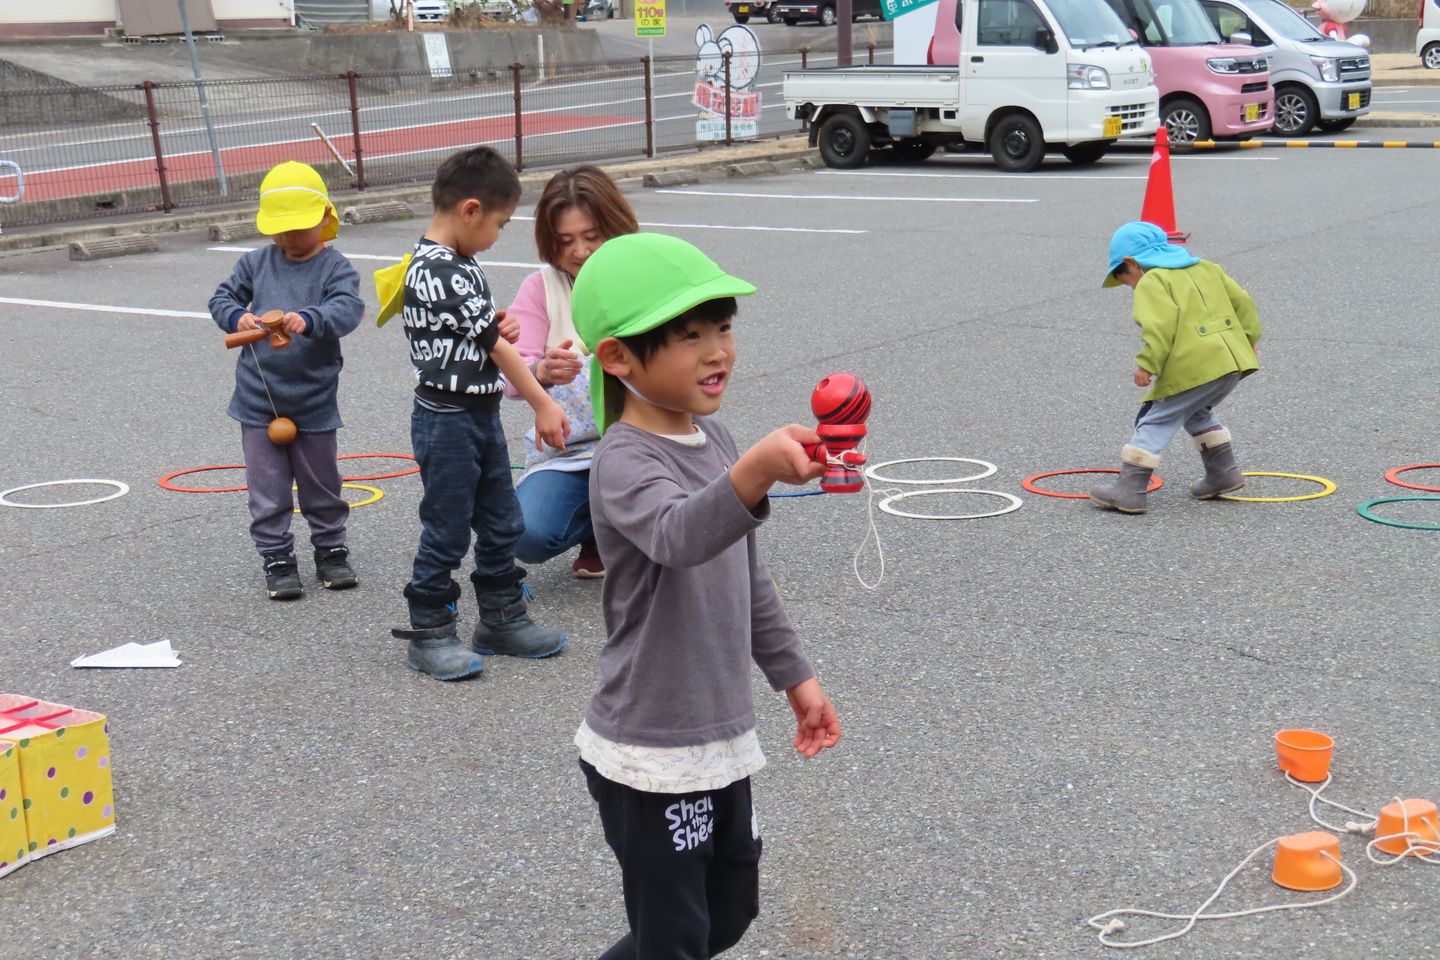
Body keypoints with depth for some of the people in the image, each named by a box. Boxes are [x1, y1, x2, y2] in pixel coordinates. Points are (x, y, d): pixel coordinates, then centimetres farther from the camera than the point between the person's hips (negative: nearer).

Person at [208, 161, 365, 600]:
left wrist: (309, 320, -42)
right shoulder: (255, 263, 3)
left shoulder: (334, 267, -7)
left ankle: (331, 550, 31)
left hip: (313, 402, -2)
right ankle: (277, 559, 18)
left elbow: (347, 309, -23)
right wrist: (237, 317, -13)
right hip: (259, 400, 2)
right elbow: (222, 297, 10)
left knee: (321, 485, 13)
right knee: (268, 490, 6)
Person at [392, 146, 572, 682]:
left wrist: (493, 322, 3)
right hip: (447, 421, -10)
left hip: (481, 416, 10)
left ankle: (501, 618, 27)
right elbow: (494, 346, -20)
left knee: (501, 522, 16)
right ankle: (430, 635, 11)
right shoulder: (440, 272, -22)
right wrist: (543, 405, -15)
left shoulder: (456, 264, 10)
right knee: (447, 530, 0)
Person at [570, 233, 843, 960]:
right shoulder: (626, 461, -20)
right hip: (651, 759, -8)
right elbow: (678, 536, -43)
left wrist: (793, 674, 20)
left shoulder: (712, 438, 6)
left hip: (719, 737, 8)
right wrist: (757, 471, -60)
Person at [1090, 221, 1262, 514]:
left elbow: (1160, 325, -18)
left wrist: (1147, 364, -18)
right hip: (1232, 360, 9)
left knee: (1155, 421, -2)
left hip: (1193, 367, -8)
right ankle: (1223, 472, 30)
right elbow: (1242, 301, 22)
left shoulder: (1151, 283, -2)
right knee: (1197, 413, 30)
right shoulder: (1205, 268, 23)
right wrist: (1248, 340, 27)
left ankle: (1130, 489, -7)